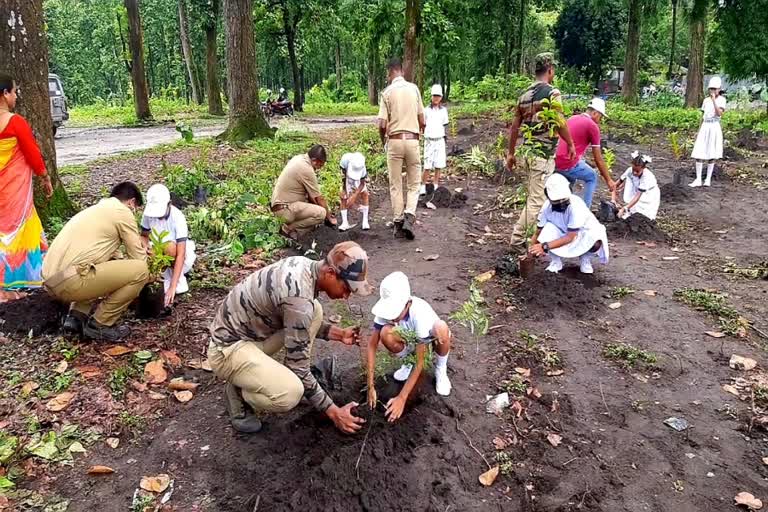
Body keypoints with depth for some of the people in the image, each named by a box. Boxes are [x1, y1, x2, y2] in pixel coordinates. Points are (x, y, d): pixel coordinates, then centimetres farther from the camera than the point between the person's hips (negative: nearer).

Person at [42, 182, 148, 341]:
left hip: (50, 281, 10)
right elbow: (138, 258, 3)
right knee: (140, 270, -6)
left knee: (106, 266, 35)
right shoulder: (123, 212, 0)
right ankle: (99, 325, 1)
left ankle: (77, 316, 16)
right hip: (70, 281, -10)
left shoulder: (95, 209, 26)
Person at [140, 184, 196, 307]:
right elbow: (144, 235, 0)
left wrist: (172, 287, -40)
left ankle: (180, 283, -15)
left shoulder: (177, 217, -30)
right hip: (161, 254, 5)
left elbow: (180, 254, -34)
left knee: (169, 246, -37)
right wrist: (146, 248, -27)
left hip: (184, 255, -5)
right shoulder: (148, 213, -16)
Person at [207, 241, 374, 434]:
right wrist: (333, 411, -14)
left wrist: (338, 333, 6)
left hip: (249, 332, 9)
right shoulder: (299, 298, -30)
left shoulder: (303, 265, -3)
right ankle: (238, 392, 2)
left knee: (315, 311, 4)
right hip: (228, 348, -9)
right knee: (290, 394, -30)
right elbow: (298, 367, -22)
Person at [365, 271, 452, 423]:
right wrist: (371, 386, -29)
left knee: (441, 328, -38)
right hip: (408, 339, 3)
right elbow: (372, 345, -24)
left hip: (429, 338, -3)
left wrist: (402, 398, -37)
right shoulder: (387, 309, -30)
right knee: (386, 334, -31)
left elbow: (420, 363, -35)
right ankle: (407, 362, 1)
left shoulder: (420, 313, -39)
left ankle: (440, 368, -8)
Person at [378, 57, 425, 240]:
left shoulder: (387, 92, -3)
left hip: (394, 141, -1)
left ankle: (398, 223, 10)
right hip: (412, 140, 1)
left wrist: (383, 141, 10)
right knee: (414, 183, 11)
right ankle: (409, 216, -9)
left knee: (395, 185, 8)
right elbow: (422, 121, 5)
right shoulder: (414, 89, 4)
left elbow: (382, 124, -8)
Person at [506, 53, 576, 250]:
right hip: (544, 153, -8)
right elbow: (560, 124, -16)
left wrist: (511, 153, 18)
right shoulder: (552, 93, -11)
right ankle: (529, 242, 1)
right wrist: (571, 145, -1)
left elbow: (515, 126, 13)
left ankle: (518, 237, 23)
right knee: (538, 200, -3)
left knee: (533, 197, 19)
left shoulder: (525, 95, 11)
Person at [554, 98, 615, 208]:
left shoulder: (572, 118, 16)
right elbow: (598, 159, -3)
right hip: (569, 165, -7)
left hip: (556, 163, 7)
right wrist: (609, 180, 5)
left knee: (571, 176, 35)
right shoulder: (593, 126, -5)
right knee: (592, 177, 18)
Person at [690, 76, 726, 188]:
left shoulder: (721, 99, -1)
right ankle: (698, 179, -2)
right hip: (704, 127, 4)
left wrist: (714, 100, -17)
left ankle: (708, 179, 10)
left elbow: (719, 114, -16)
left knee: (711, 155, 3)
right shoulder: (706, 100, 11)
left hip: (714, 128, -4)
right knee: (699, 154, -4)